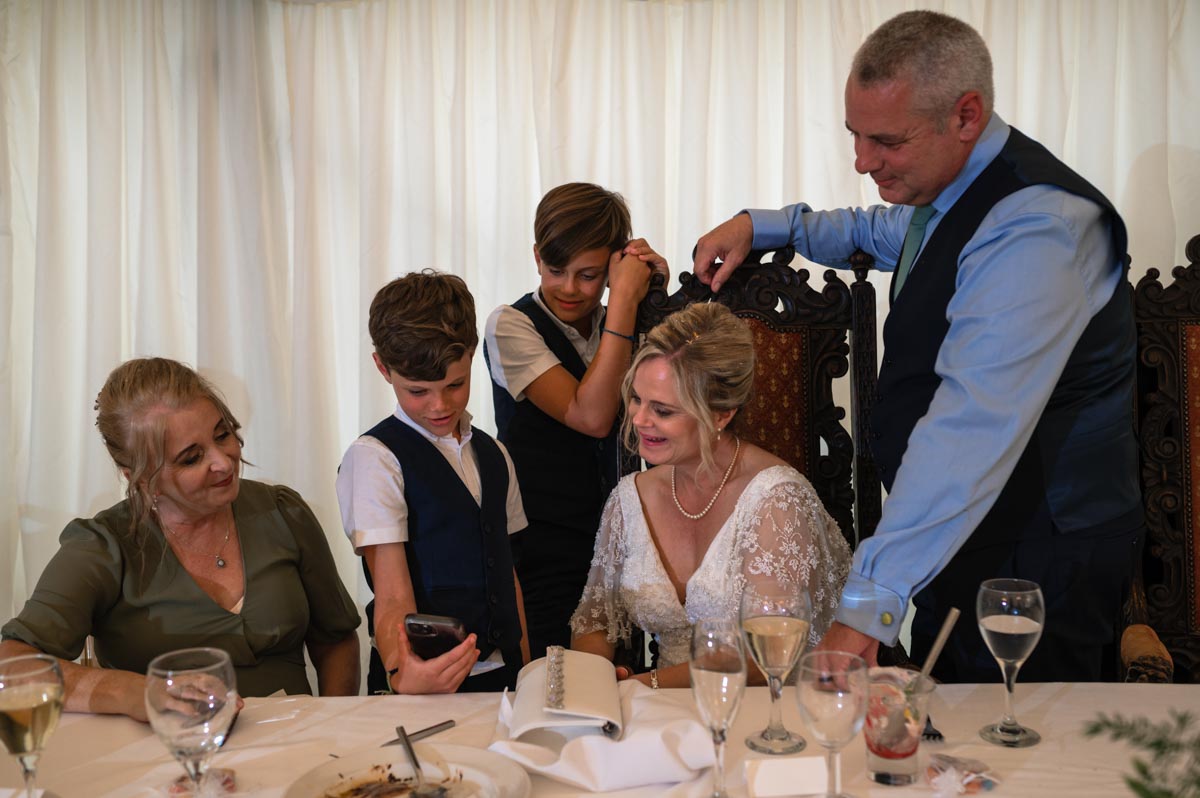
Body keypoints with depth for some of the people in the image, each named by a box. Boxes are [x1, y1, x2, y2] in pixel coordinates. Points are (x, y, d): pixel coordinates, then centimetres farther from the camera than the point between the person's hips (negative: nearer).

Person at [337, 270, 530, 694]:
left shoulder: (493, 456, 15)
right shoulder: (373, 458, -5)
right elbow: (392, 595, -13)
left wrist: (526, 670, 10)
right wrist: (402, 675, -29)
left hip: (503, 674, 5)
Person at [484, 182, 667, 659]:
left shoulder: (614, 326, 9)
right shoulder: (511, 325, -9)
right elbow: (591, 417, -19)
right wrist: (624, 301, -18)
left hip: (609, 545, 5)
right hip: (541, 554, -5)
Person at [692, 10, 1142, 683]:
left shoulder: (1034, 227, -28)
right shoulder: (953, 194, 5)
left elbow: (974, 425, -37)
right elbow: (874, 232, 29)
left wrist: (871, 603, -42)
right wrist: (759, 225, 11)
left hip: (1038, 558, -10)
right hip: (958, 533, 10)